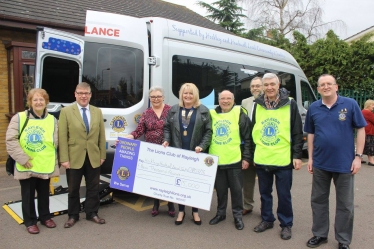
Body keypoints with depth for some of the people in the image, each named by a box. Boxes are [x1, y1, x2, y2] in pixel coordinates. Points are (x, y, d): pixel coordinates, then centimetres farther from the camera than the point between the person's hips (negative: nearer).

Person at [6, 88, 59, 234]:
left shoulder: (52, 120, 2)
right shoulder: (19, 118, -5)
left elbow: (56, 143, -2)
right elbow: (11, 140, -8)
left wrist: (55, 164, -10)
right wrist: (22, 158, -14)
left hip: (45, 166, 2)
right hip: (26, 166, -2)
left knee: (44, 194, 16)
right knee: (28, 195, 10)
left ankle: (45, 217, 35)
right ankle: (30, 221, 26)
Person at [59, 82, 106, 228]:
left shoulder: (98, 112, 7)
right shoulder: (66, 112, -3)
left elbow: (101, 136, 7)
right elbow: (62, 137, -7)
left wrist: (102, 155, 3)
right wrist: (64, 159, -12)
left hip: (93, 158, 3)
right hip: (74, 158, -2)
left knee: (93, 188, 12)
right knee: (73, 189, 12)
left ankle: (92, 213, 28)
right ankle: (73, 216, 28)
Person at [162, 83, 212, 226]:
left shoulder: (203, 111, 1)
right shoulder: (174, 110, 7)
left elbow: (208, 131, -2)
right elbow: (167, 127, 11)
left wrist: (202, 146, -13)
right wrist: (166, 140, -5)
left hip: (195, 153, -1)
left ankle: (195, 211, 25)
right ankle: (181, 211, 23)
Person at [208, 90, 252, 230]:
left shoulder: (239, 114, -3)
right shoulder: (212, 114, 7)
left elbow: (247, 138, -3)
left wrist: (246, 157, -7)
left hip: (235, 160, -3)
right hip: (216, 160, 3)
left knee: (236, 189, 9)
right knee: (220, 189, 14)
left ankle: (238, 215, 24)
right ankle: (220, 213, 31)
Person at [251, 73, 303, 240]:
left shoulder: (290, 105, -4)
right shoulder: (257, 106, 5)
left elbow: (297, 133, -3)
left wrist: (297, 155, -7)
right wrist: (251, 155, 10)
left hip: (283, 159, -3)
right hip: (261, 159, 3)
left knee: (284, 194, 7)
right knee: (264, 193, 15)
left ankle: (286, 224, 25)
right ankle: (267, 220, 33)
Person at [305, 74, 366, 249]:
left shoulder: (350, 104, -6)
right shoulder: (313, 108, 1)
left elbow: (360, 130, -3)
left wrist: (358, 156, -8)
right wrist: (310, 158, 6)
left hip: (344, 163, -2)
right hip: (320, 163, 3)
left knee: (345, 204, 10)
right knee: (318, 201, 13)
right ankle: (319, 234, 30)